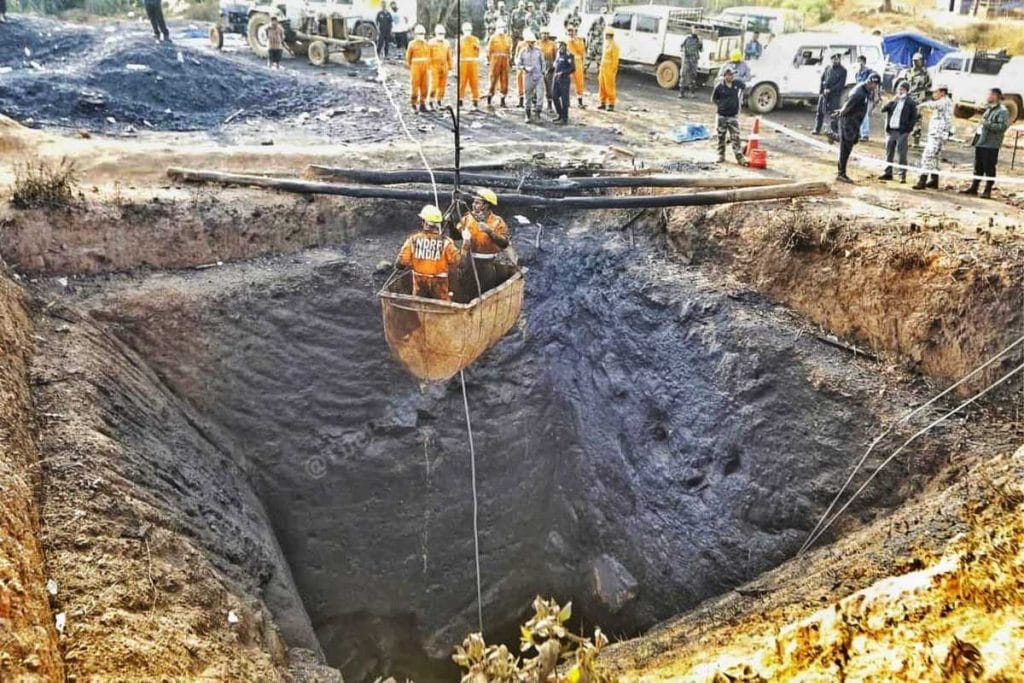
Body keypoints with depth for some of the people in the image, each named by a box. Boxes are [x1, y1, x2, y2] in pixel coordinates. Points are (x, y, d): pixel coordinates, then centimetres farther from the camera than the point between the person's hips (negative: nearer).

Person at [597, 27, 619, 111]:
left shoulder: (614, 45, -11)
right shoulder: (606, 44, 16)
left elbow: (615, 59, -15)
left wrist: (614, 70, -18)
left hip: (610, 69, -9)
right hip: (603, 68, 9)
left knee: (610, 87, -7)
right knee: (602, 86, 9)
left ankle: (611, 105, -2)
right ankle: (603, 103, 17)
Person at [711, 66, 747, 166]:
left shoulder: (737, 83, -6)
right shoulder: (719, 86, -12)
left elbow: (744, 86, 18)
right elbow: (713, 99, 1)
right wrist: (721, 106, -2)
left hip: (733, 116, 1)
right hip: (721, 115, -1)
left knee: (735, 137, -3)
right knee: (721, 136, 11)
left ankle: (740, 157, -4)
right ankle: (721, 155, 25)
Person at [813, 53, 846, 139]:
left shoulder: (842, 70, 0)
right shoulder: (827, 68, 11)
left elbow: (841, 84, -8)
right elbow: (822, 79, 12)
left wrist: (830, 90, -16)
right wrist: (821, 91, 0)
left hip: (835, 94, -4)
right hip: (824, 93, 4)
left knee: (833, 113, -6)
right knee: (820, 111, 7)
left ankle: (833, 131, -3)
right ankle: (817, 129, 15)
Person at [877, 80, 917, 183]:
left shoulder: (911, 102, 0)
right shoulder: (893, 100, 12)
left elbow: (913, 118, -2)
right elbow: (883, 109, 1)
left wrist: (909, 131, -8)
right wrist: (891, 101, -12)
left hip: (902, 132, -5)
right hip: (890, 130, 5)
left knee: (902, 154, -5)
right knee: (889, 153, 10)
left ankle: (902, 175, -1)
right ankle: (888, 173, 19)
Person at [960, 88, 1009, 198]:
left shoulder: (1002, 111, -10)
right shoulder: (988, 109, 19)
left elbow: (1002, 127, -20)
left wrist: (987, 124, -23)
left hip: (991, 145, -9)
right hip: (980, 143, 9)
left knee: (989, 168, -3)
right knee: (978, 167, 13)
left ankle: (987, 191, 2)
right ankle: (974, 188, 20)